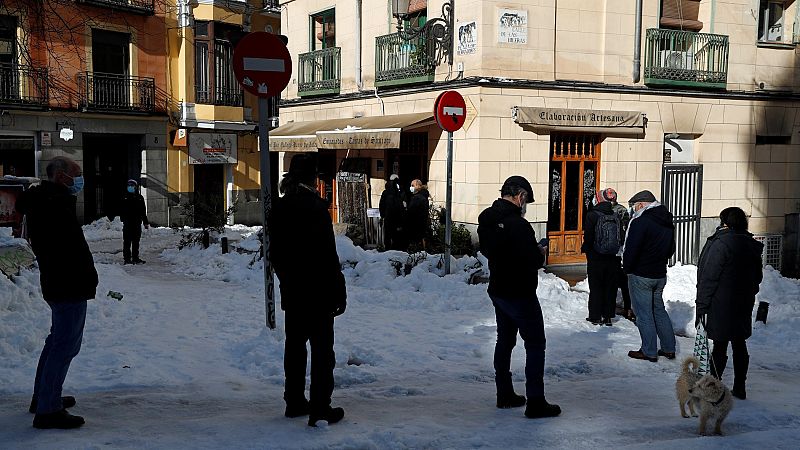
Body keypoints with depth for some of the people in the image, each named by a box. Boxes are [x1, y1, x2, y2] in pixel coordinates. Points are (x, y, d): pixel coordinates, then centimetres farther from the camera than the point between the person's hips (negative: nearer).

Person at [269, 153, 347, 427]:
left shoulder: (280, 207, 4)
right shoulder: (315, 206, -17)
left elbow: (274, 251, 10)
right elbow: (328, 255, -17)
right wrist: (339, 292, -11)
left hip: (291, 291, 7)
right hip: (317, 291, -7)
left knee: (294, 345, 17)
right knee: (322, 349, 1)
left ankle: (294, 402, 27)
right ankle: (320, 410, 5)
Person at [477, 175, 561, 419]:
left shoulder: (486, 220, 3)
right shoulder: (517, 224, -25)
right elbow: (532, 261, -27)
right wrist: (540, 253, -3)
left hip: (498, 291, 9)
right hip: (520, 294, -9)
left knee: (505, 340, 19)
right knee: (535, 344, 1)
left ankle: (505, 394, 27)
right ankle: (535, 402, 2)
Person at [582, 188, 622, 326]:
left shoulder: (592, 215, -13)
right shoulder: (615, 217, 2)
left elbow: (588, 237, -16)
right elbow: (621, 238, 3)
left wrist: (584, 249, 1)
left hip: (595, 259, -4)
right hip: (613, 259, 4)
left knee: (595, 287, 5)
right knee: (610, 288, 11)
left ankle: (595, 316, 8)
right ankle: (608, 316, 16)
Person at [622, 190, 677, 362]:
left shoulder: (640, 222, -19)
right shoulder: (667, 223, 9)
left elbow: (631, 249, -22)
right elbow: (671, 249, 18)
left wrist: (627, 268, -7)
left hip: (640, 275, -8)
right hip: (660, 274, 8)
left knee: (644, 313, 1)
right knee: (658, 309, 18)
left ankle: (649, 352, 6)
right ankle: (669, 348, 22)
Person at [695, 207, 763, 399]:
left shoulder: (720, 244, -16)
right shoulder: (752, 246, 7)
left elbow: (709, 278, -16)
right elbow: (757, 277, 18)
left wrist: (702, 305, -12)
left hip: (721, 305, -7)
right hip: (744, 304, 7)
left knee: (720, 345, -2)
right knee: (739, 344, 12)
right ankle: (739, 387, 19)